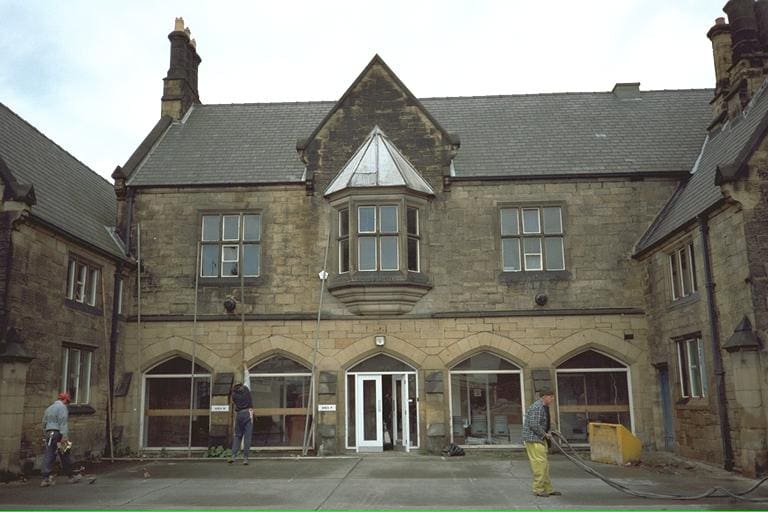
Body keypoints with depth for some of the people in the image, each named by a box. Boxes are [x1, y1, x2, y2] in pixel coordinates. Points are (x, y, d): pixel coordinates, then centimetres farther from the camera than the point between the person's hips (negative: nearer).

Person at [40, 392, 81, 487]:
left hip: (49, 433, 7)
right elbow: (63, 423, -16)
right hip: (58, 433, -7)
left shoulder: (49, 408, 20)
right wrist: (64, 436, -21)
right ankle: (70, 476, 13)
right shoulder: (62, 407, -6)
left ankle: (45, 479, -4)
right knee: (65, 456, 3)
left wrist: (45, 435, 24)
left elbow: (44, 423, 20)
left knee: (48, 456, 3)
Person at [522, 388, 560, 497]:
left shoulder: (544, 407, 14)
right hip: (533, 439, -10)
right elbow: (534, 425, -25)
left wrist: (546, 433, 7)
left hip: (540, 439, 10)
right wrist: (545, 434, -13)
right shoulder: (537, 407, -19)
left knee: (545, 464, 12)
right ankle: (538, 489, 1)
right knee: (540, 463, -8)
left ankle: (548, 489, 17)